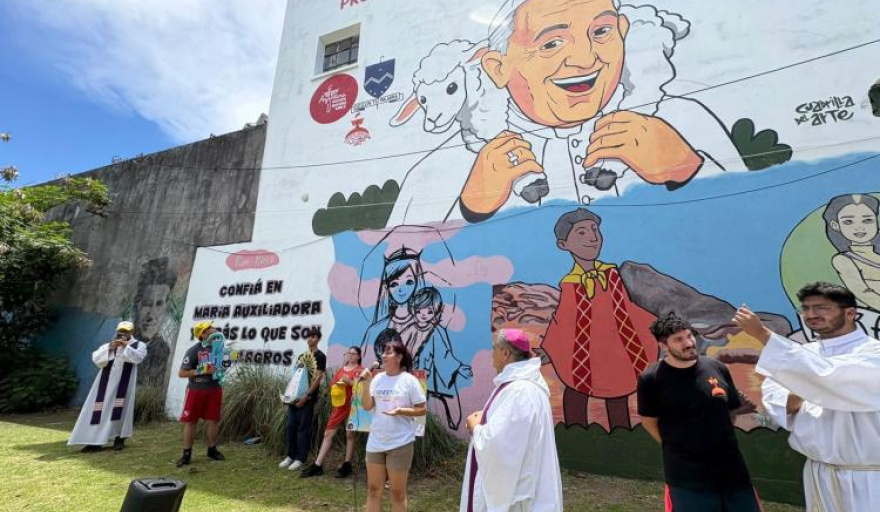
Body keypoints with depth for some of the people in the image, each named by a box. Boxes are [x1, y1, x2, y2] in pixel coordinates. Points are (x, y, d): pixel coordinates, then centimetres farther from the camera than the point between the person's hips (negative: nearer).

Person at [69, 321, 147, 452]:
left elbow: (138, 358, -15)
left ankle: (119, 439, 7)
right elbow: (96, 359, -1)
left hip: (124, 383, -3)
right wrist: (110, 348, -15)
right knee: (100, 409, 1)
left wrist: (126, 346, -22)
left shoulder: (138, 345, 3)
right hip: (106, 382, 3)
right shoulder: (107, 346, 14)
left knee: (120, 409, -2)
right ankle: (95, 441, 6)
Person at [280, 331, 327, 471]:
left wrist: (306, 396, -17)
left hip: (308, 398, -7)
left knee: (303, 428, -1)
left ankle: (300, 459, 9)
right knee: (291, 426, 10)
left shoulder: (320, 356, -6)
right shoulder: (302, 356, 15)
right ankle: (291, 456, 22)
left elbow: (318, 378, -12)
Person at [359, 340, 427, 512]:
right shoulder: (378, 379, 3)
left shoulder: (409, 380, -10)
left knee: (397, 492, 10)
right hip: (375, 442, 5)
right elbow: (367, 406, -1)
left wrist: (400, 411, -21)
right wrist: (366, 383, -12)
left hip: (400, 443, -5)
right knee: (373, 489, 17)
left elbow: (423, 409, -7)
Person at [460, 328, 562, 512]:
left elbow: (497, 444, -31)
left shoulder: (519, 391, -28)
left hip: (513, 486, -10)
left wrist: (476, 427, -12)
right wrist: (483, 419, 2)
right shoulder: (521, 383, 6)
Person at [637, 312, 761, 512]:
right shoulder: (651, 379, -14)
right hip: (686, 477, -4)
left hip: (732, 469, 4)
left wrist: (715, 441, 11)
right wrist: (676, 448, 3)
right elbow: (649, 421, -1)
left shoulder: (717, 368, -1)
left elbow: (732, 411, 14)